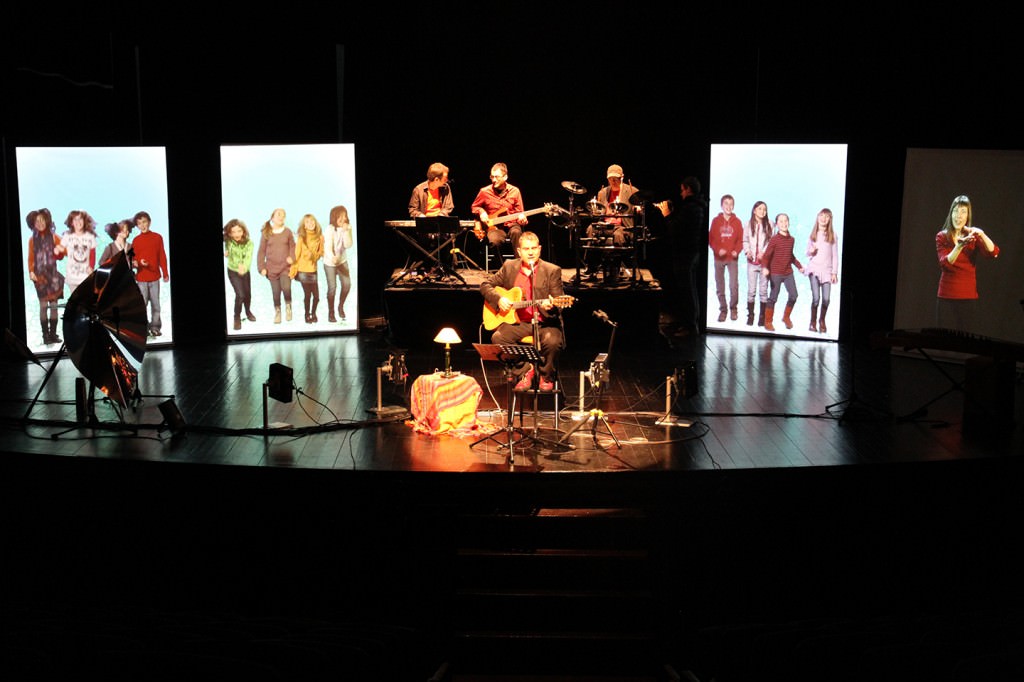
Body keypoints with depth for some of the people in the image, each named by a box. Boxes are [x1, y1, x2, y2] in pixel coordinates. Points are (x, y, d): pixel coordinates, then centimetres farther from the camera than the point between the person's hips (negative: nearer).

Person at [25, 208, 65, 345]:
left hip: (53, 273, 1)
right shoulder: (32, 239, 6)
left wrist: (59, 251, -17)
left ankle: (53, 334, 6)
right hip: (40, 275, -1)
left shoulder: (54, 237, 5)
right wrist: (31, 272, -8)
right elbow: (30, 258, 5)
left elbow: (61, 254, 5)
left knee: (53, 305, 2)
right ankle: (45, 335, -4)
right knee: (43, 305, -4)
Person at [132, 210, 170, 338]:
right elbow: (133, 258, 5)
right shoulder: (136, 240, 3)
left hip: (155, 276, 1)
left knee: (155, 303, 5)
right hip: (141, 277, -1)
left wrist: (165, 273, 4)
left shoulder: (157, 237, 3)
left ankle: (155, 327, 13)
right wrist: (139, 263, -17)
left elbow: (162, 256, 5)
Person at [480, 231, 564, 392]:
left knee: (552, 341, -33)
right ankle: (526, 370, -4)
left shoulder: (552, 271, -1)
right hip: (518, 322, 3)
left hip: (544, 322, -2)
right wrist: (499, 299, -7)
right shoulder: (509, 267, 7)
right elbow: (485, 285, 12)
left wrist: (550, 306, -27)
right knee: (497, 337, -25)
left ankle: (546, 377, -2)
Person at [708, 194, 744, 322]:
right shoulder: (716, 221, 4)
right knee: (720, 286, 3)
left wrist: (737, 250, -14)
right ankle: (723, 310, 14)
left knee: (734, 285, -10)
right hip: (719, 258, 1)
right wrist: (717, 250, -14)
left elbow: (740, 239, 4)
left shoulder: (737, 222, 4)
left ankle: (733, 308, 7)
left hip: (733, 258, -1)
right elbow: (711, 239, 2)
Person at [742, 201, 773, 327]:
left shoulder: (769, 225, 1)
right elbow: (745, 241, 9)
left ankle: (762, 316, 10)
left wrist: (764, 252, -14)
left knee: (763, 290, 3)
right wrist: (747, 251, -7)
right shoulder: (748, 225, 5)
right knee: (751, 290, 0)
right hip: (752, 261, 0)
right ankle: (750, 315, 10)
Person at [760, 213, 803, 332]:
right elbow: (766, 256, -12)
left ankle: (786, 317, 22)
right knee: (773, 298, 0)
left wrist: (799, 266, 21)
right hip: (776, 274, -5)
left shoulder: (791, 239, 8)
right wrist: (765, 267, -27)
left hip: (788, 273, 5)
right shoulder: (774, 239, -10)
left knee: (793, 295, 0)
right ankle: (768, 322, 12)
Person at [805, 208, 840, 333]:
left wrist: (834, 272, 1)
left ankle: (822, 321, 16)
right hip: (814, 268, 0)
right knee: (816, 297, -12)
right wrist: (811, 252, -10)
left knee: (826, 298, -7)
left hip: (827, 269, 0)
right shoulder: (813, 234, 9)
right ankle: (813, 322, 5)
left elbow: (835, 255, 6)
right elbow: (808, 253, 15)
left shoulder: (832, 235, 6)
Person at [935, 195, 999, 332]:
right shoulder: (942, 237, 1)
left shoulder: (973, 236, 5)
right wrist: (959, 246, -30)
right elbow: (945, 263, -14)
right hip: (946, 297, -1)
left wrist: (982, 235, -25)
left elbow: (994, 253, -10)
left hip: (969, 297, 1)